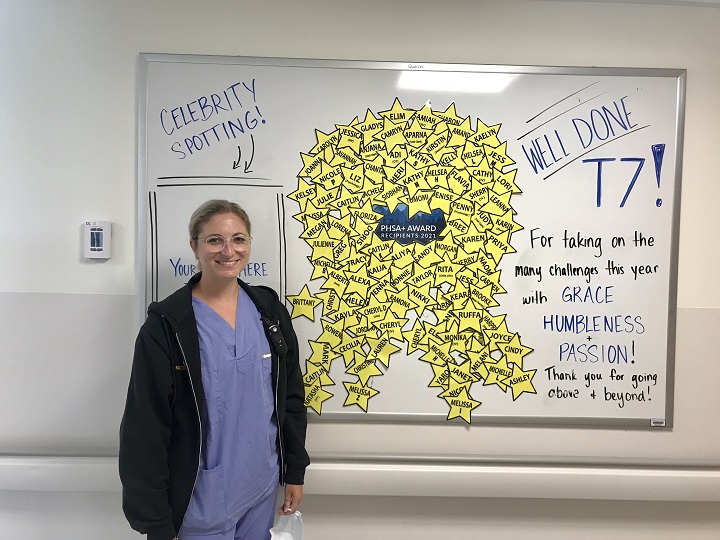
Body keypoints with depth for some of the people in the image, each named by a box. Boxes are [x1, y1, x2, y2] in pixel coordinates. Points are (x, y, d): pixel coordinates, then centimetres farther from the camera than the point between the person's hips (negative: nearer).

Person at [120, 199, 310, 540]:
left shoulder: (269, 309, -3)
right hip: (202, 499, -4)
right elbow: (146, 428, -12)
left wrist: (295, 471, 7)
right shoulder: (166, 325, -15)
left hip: (263, 488, 4)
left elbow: (291, 396, 4)